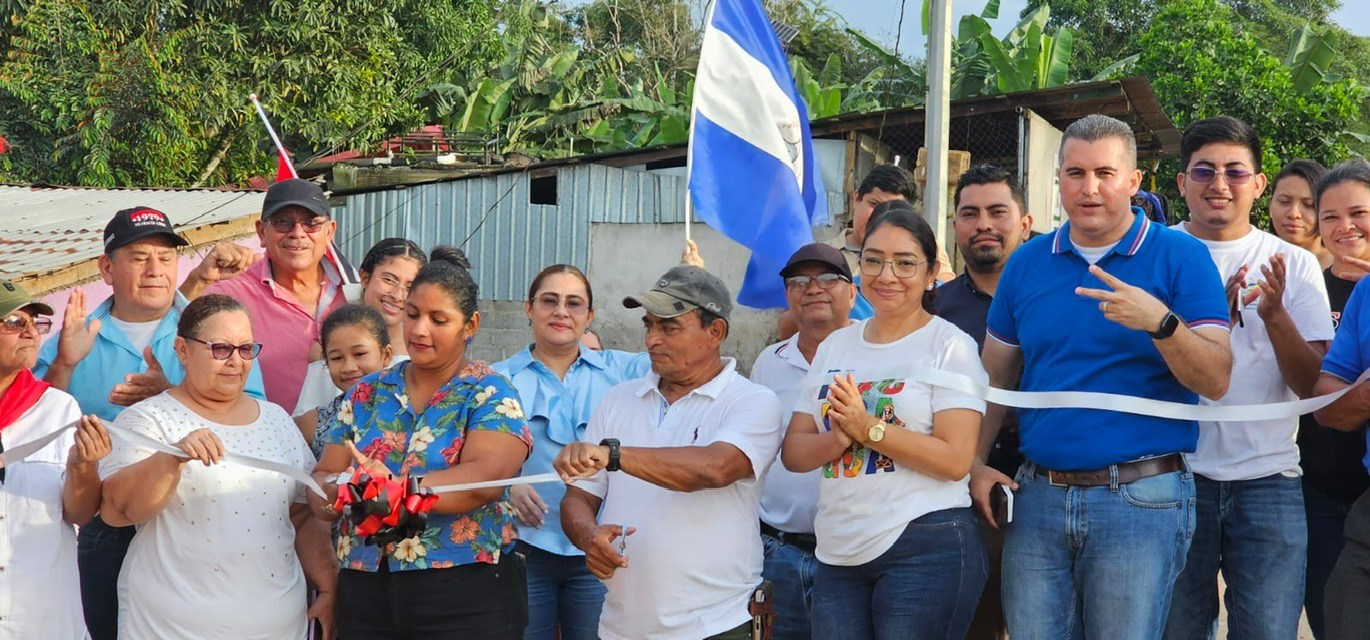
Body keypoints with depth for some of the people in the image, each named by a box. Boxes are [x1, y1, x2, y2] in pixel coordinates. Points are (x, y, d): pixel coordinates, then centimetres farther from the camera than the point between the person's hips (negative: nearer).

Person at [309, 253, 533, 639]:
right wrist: (334, 490, -17)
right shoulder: (365, 394, 11)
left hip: (467, 597, -3)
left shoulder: (491, 395, -2)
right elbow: (322, 477, 6)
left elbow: (482, 481, -18)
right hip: (366, 592, 4)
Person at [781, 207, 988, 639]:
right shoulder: (835, 346, 13)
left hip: (926, 549, -5)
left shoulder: (949, 345, -3)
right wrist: (840, 437, -12)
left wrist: (867, 428, -18)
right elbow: (794, 452, 8)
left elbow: (955, 460, -13)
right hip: (838, 554, 5)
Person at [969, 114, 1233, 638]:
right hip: (1038, 495, 4)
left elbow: (1215, 381, -10)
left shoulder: (1181, 257, -2)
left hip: (1140, 497, -3)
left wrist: (1160, 323, -27)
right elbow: (994, 379, 14)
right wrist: (972, 463, 1)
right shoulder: (1027, 264, 9)